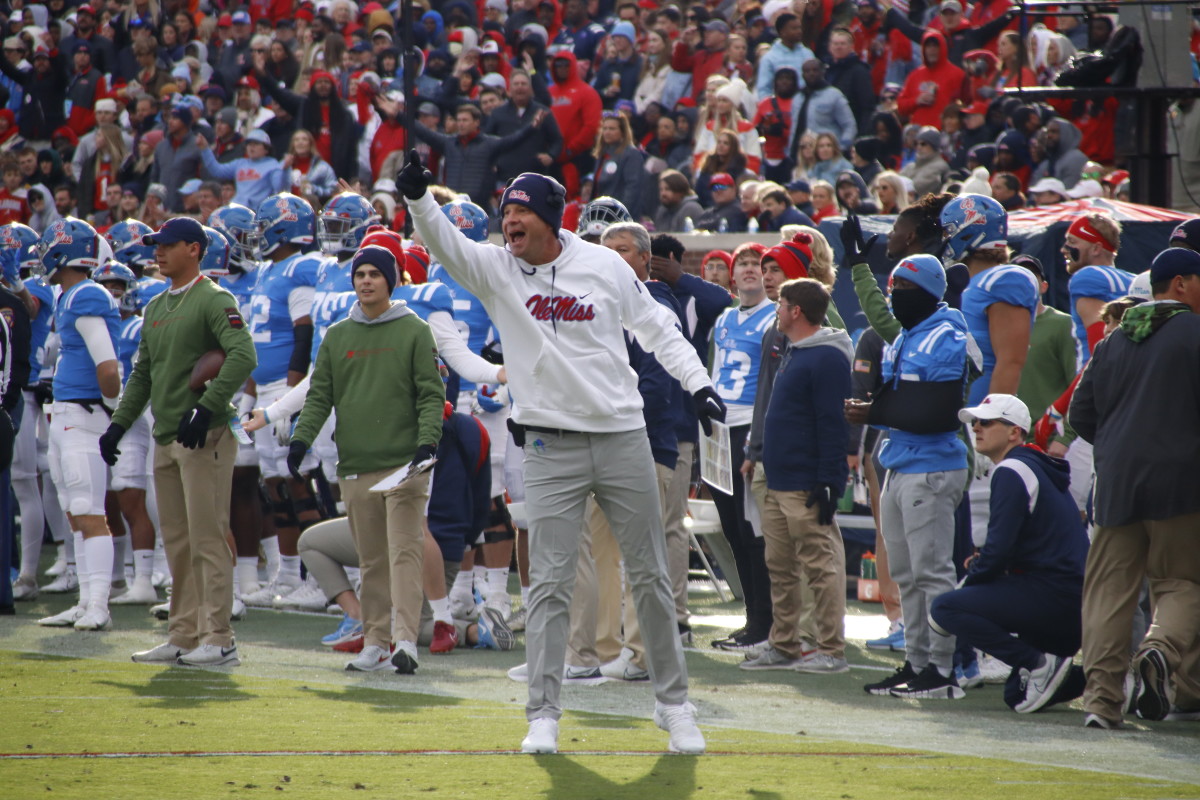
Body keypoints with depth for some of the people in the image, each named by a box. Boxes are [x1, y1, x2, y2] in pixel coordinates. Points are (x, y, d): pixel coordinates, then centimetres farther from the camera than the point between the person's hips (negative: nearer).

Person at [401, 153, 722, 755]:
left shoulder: (604, 265, 0)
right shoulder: (496, 270, -1)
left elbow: (656, 326, 10)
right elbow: (445, 245, -18)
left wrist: (696, 383, 1)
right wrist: (418, 199, -37)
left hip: (623, 436, 1)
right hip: (552, 445, -1)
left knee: (650, 576, 8)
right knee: (549, 582, -5)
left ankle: (673, 703, 19)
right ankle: (542, 715, 0)